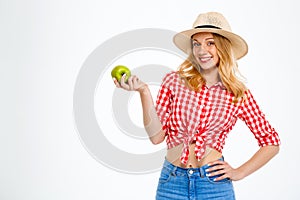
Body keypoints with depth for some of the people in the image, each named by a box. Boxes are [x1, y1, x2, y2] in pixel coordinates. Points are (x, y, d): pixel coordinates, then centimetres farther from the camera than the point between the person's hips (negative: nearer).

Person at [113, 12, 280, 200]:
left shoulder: (239, 94, 0)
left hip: (214, 184, 0)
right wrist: (144, 92, -15)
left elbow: (272, 142, 8)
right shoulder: (174, 81, 0)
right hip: (171, 183, 1)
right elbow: (157, 136, -5)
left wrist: (239, 173, 0)